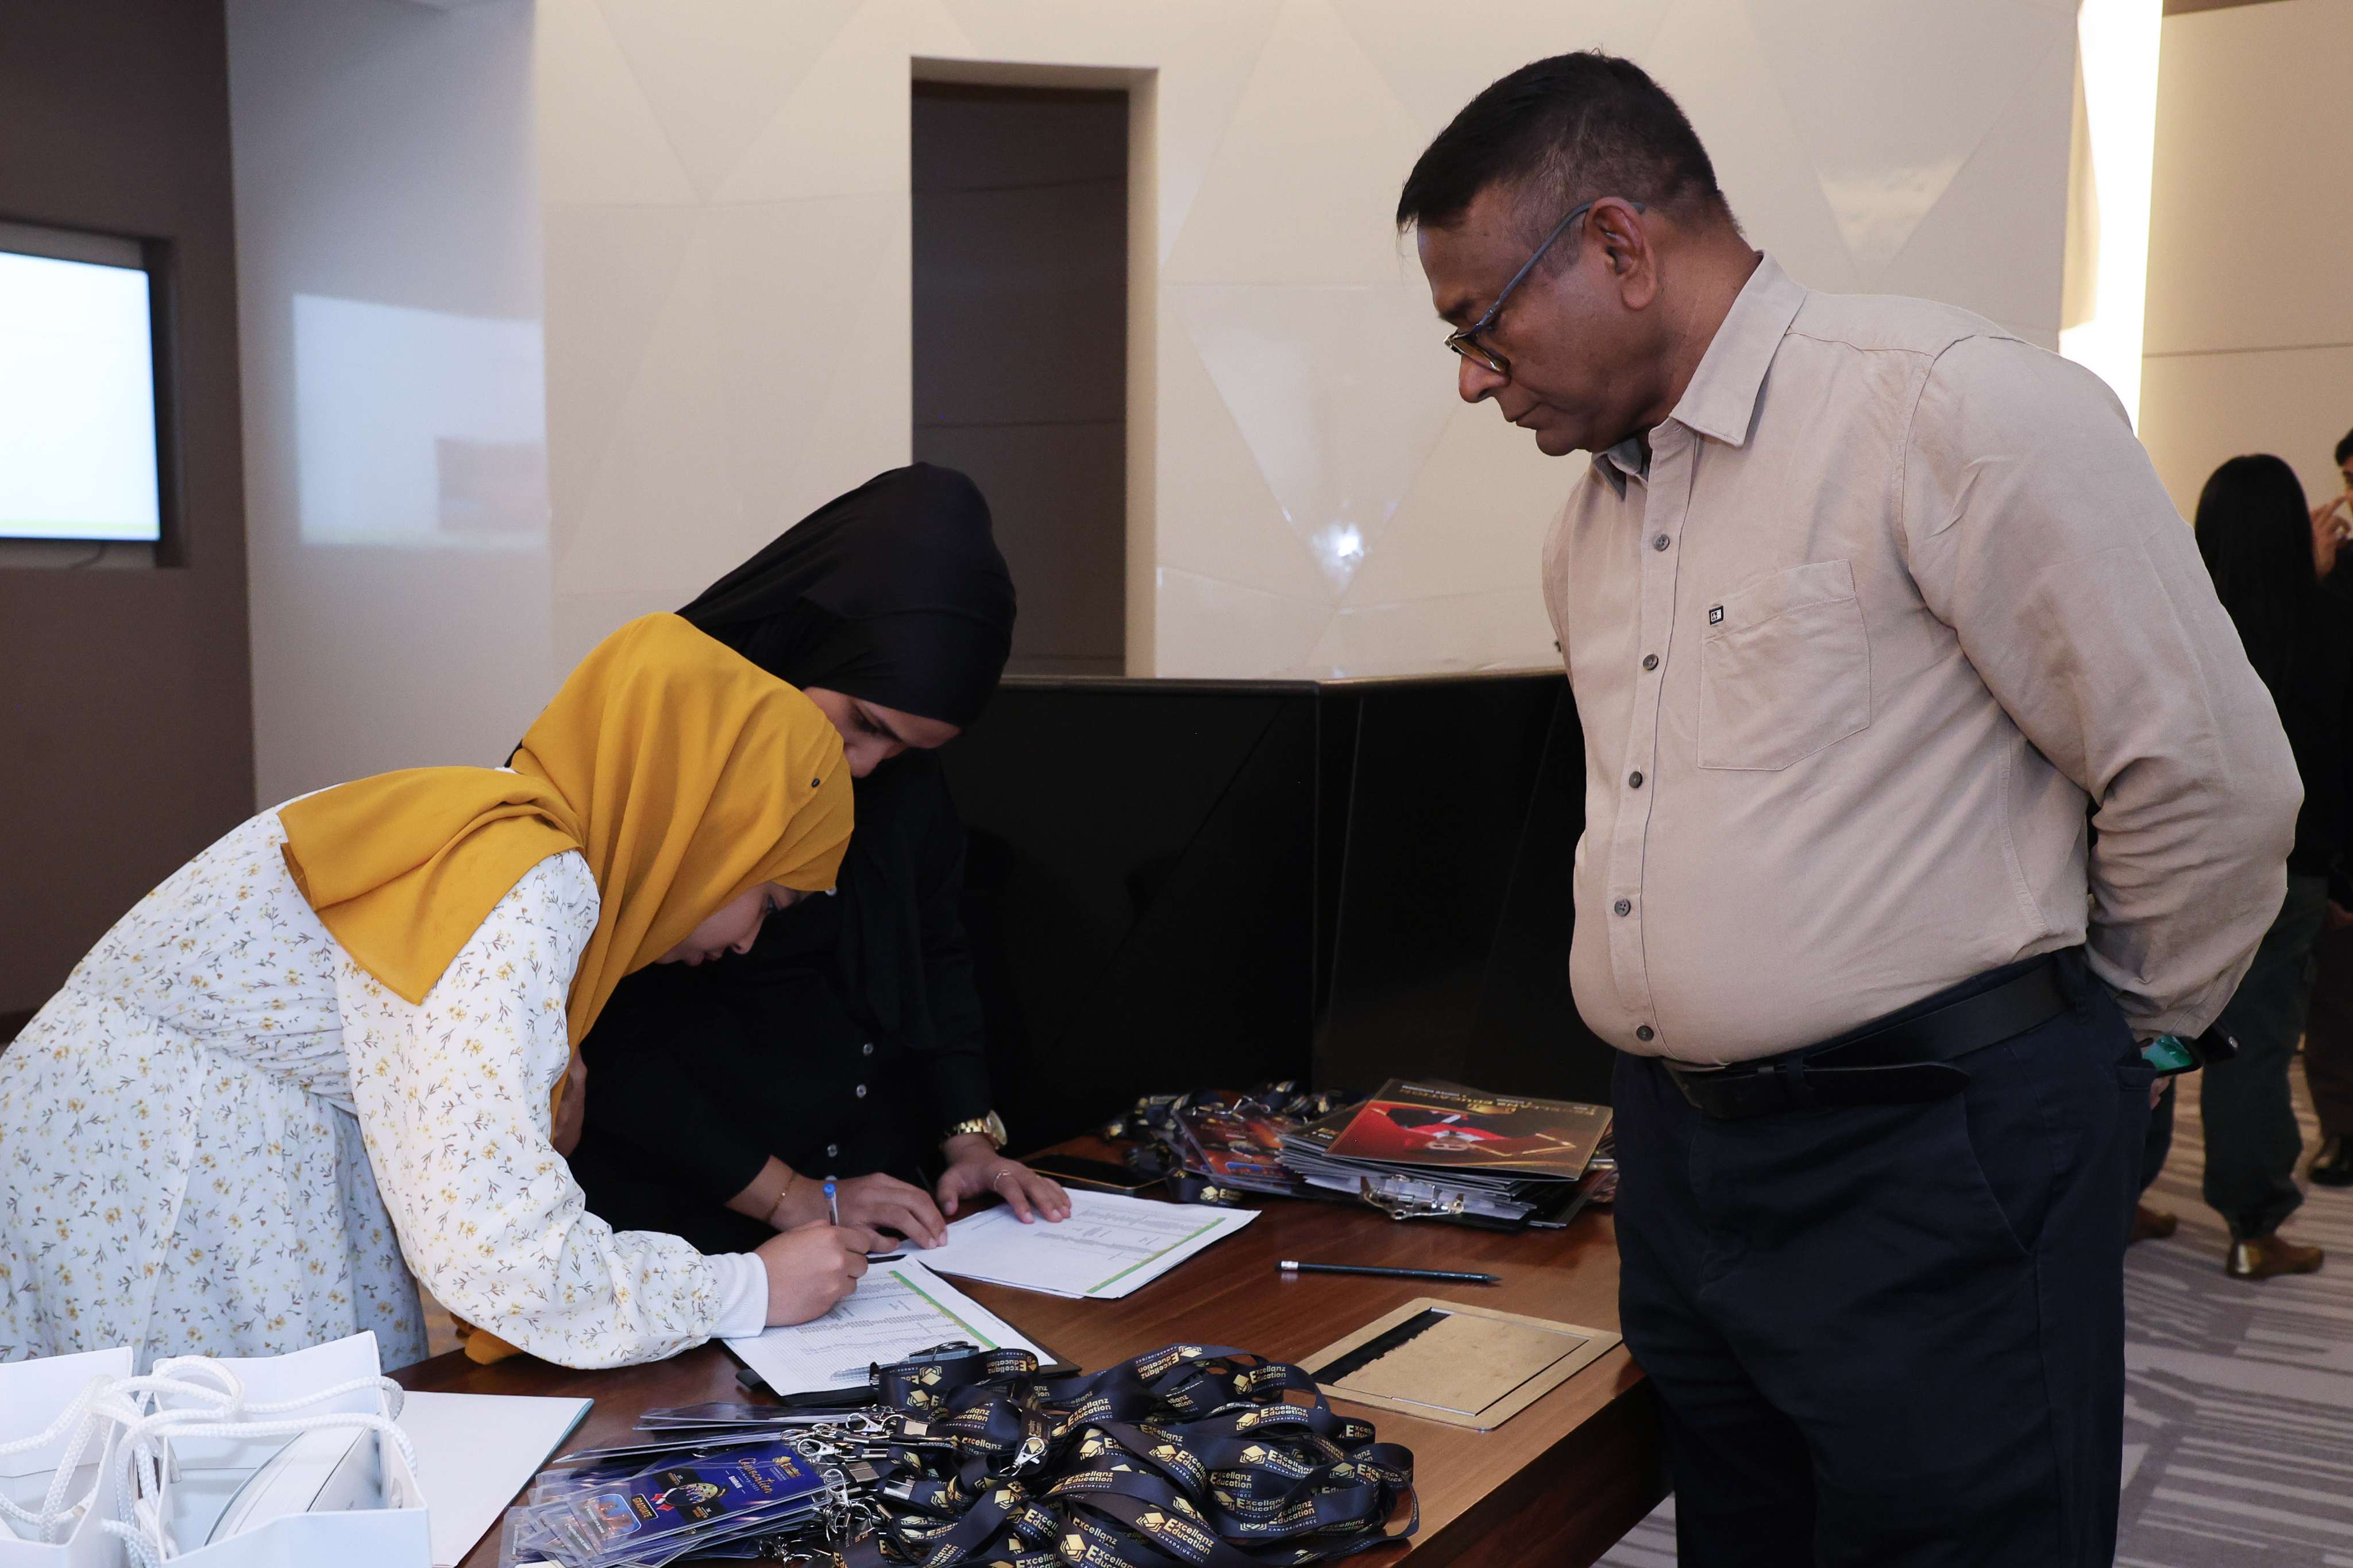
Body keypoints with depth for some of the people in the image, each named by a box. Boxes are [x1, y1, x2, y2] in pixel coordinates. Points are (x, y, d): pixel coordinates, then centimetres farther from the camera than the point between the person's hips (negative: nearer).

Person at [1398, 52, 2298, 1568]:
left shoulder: (1956, 408, -14)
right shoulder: (1589, 520, 12)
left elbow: (2213, 779, -11)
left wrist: (2105, 1033, 2)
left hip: (1932, 1164, -7)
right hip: (1681, 1159, 7)